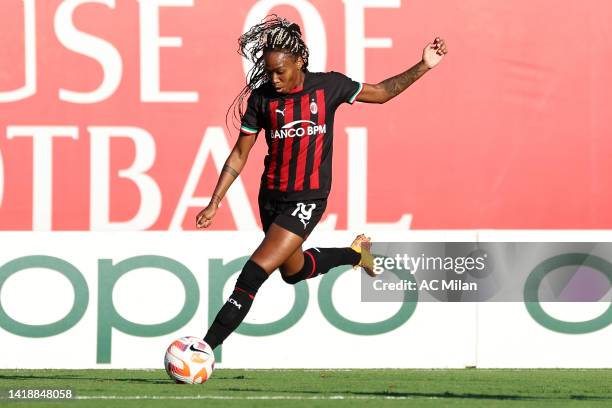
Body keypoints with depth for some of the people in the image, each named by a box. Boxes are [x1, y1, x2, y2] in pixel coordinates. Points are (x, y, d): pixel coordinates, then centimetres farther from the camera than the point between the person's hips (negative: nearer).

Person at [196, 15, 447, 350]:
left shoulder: (328, 86, -8)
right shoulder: (261, 98, -6)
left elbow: (381, 92, 8)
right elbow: (240, 153, 2)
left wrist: (423, 67, -1)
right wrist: (214, 203, -3)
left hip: (308, 200, -4)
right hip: (271, 197, 4)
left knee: (254, 273, -16)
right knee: (293, 271, 21)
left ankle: (207, 348, -15)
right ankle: (354, 252, 47)